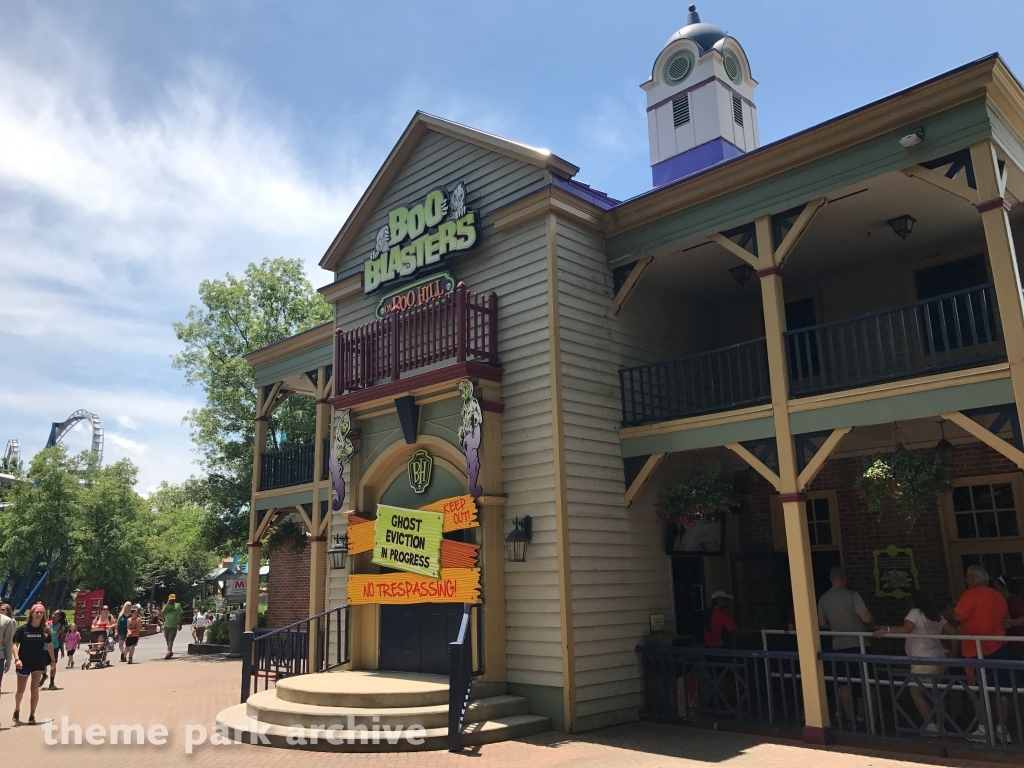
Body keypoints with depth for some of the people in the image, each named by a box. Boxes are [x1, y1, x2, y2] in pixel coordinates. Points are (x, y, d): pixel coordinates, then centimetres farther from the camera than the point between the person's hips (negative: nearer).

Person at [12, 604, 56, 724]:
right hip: (24, 663, -1)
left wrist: (52, 660, 10)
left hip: (39, 662, 1)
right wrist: (17, 659, -23)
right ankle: (17, 711, 38)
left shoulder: (45, 629, -3)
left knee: (35, 688, -4)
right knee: (21, 690, 11)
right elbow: (15, 644, -10)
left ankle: (32, 715, 4)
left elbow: (49, 645, 7)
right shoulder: (23, 628, -9)